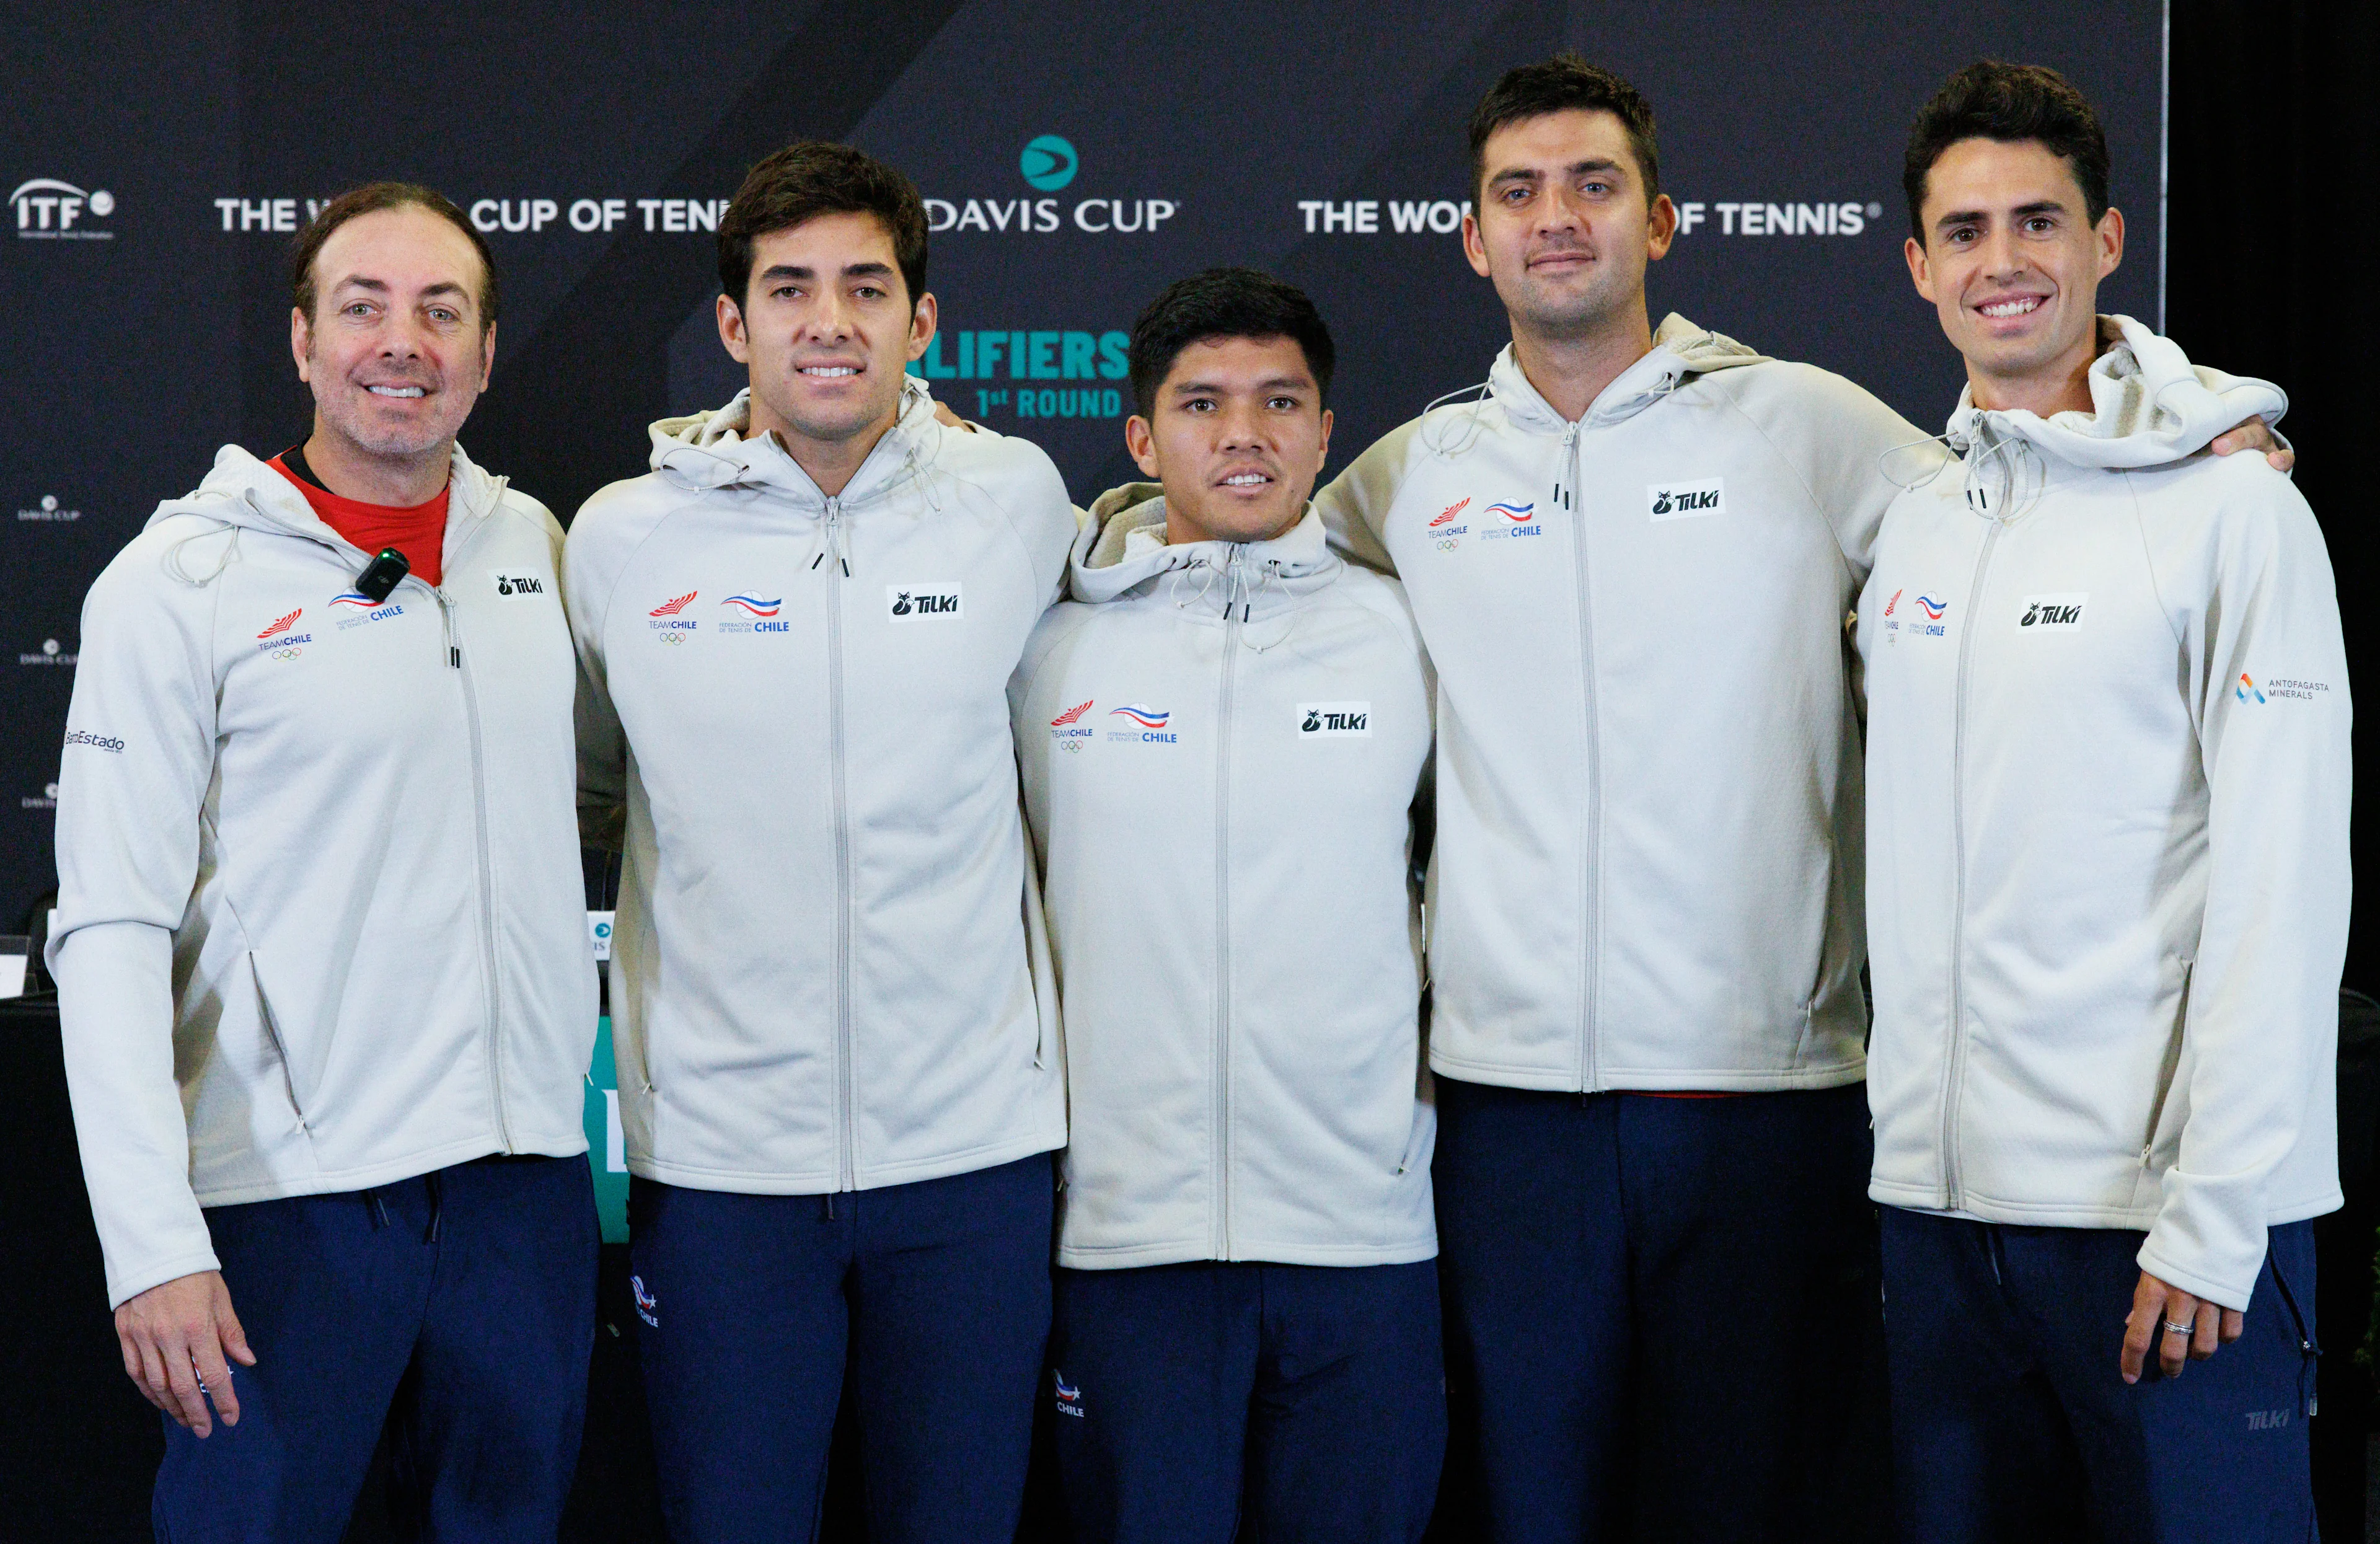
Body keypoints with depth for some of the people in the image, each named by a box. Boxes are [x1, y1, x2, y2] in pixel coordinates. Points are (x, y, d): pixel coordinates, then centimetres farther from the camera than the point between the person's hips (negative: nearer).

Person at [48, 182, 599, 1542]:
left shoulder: (536, 547, 10)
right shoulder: (181, 581, -5)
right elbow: (112, 933, -9)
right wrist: (153, 1241, -18)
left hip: (525, 1174, 5)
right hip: (291, 1189, -4)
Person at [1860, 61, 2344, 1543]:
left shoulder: (2233, 506, -6)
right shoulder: (1910, 531, 12)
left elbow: (2280, 892, -11)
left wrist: (2215, 1213, -16)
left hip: (2164, 1212, -5)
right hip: (1941, 1197, 6)